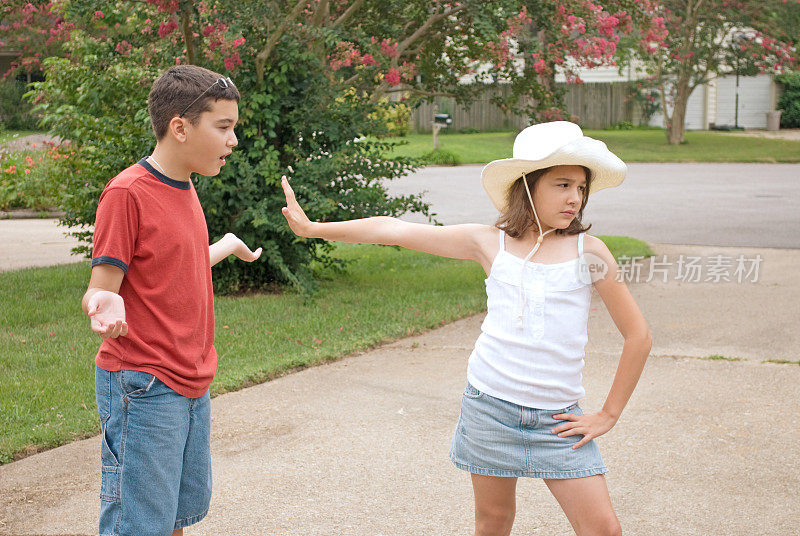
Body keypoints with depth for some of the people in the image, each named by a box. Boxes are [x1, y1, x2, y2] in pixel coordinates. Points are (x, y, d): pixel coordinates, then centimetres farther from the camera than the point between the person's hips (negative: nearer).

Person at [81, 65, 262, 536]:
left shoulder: (184, 187, 10)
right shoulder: (127, 193, -16)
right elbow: (100, 290, -16)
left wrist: (227, 246, 37)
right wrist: (105, 306, -40)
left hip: (191, 383, 9)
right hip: (143, 389, -9)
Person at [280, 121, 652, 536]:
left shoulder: (588, 252, -1)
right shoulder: (490, 243, 1)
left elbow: (638, 335, 4)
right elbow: (395, 231, 2)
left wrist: (608, 415, 3)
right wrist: (314, 228, 1)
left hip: (557, 418, 0)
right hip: (490, 404, 0)